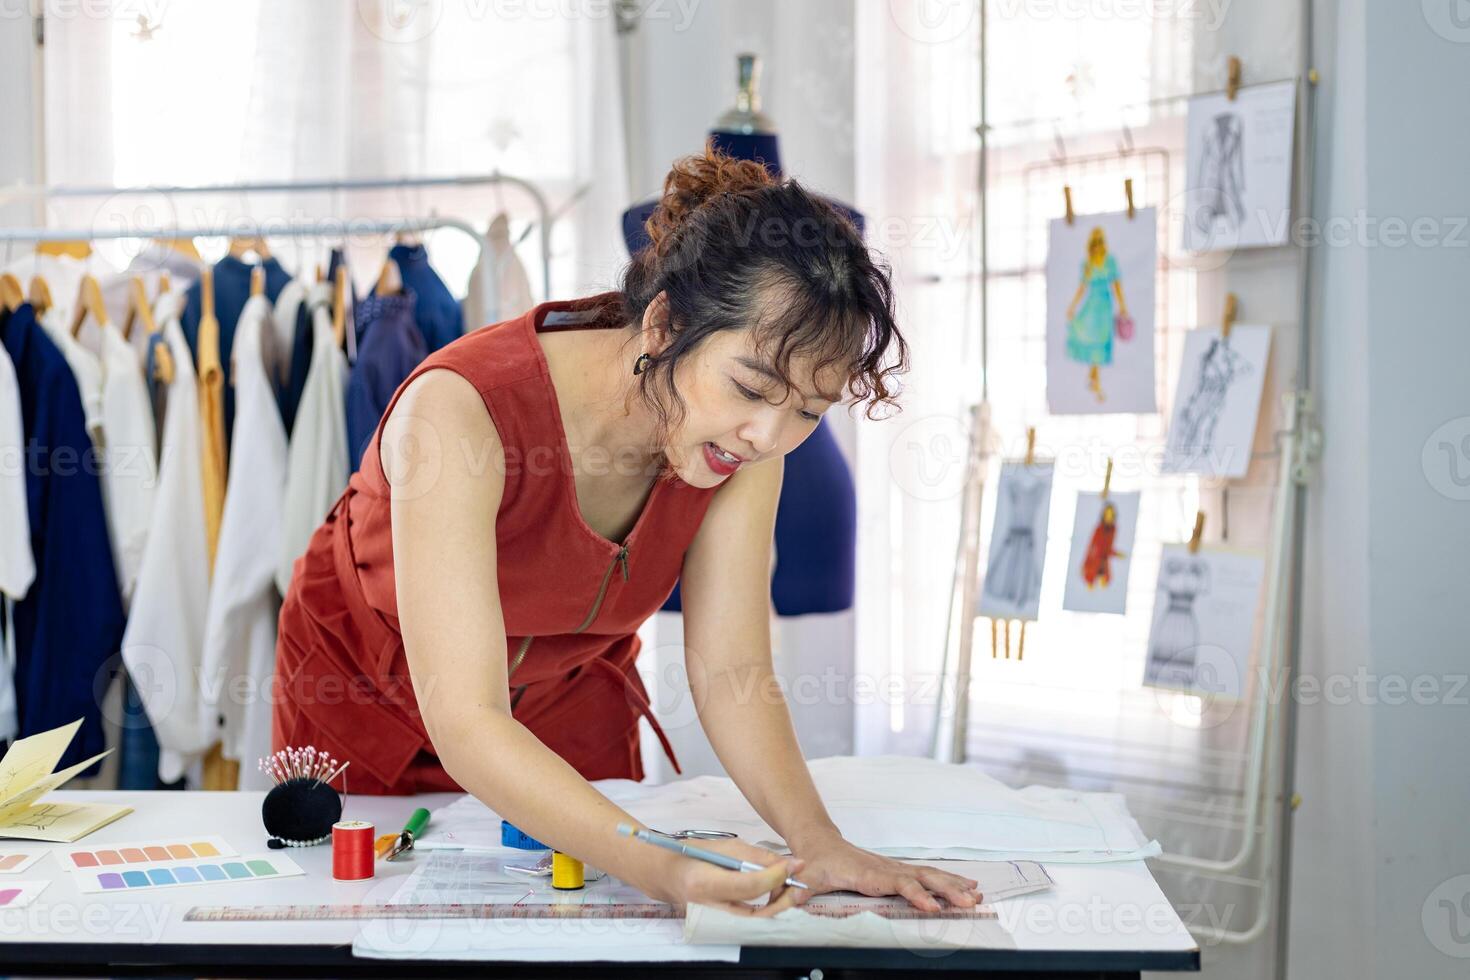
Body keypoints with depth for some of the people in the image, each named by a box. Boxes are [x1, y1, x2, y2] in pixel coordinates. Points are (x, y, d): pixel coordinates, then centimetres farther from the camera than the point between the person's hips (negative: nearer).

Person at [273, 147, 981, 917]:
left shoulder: (745, 432, -23)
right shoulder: (464, 410, -40)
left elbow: (730, 670, -21)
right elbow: (465, 725, -44)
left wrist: (815, 840, -38)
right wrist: (661, 868, -57)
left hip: (569, 704, 3)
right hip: (368, 700, -3)